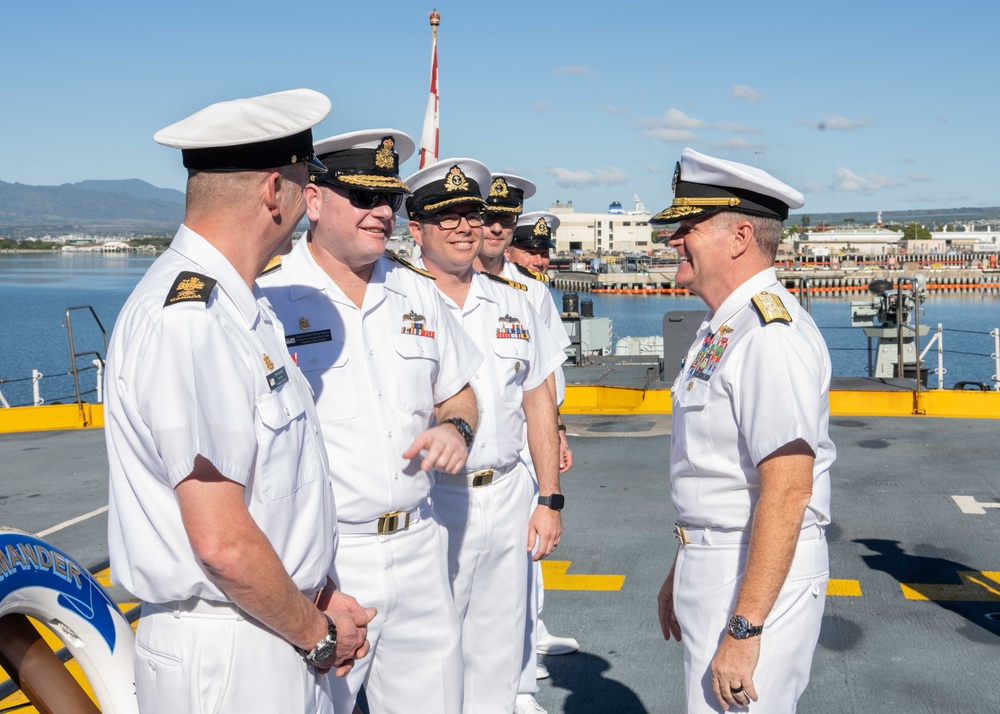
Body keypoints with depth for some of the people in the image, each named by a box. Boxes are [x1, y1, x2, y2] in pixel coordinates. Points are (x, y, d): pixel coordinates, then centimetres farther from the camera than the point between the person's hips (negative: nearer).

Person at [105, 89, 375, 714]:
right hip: (224, 662, -9)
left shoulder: (244, 306, 9)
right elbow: (222, 541, -23)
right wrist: (317, 632, -9)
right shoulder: (185, 319, -21)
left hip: (288, 637, 9)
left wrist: (318, 597, 6)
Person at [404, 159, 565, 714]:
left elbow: (538, 403, 13)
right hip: (434, 500, -5)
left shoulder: (513, 303, 11)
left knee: (497, 658, 14)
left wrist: (550, 500, 9)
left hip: (509, 495, 5)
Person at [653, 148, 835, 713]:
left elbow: (787, 493, -26)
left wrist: (743, 630, -26)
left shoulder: (772, 334, -21)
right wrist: (682, 575, 23)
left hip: (761, 577, -10)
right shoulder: (722, 328, 11)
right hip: (713, 565, 10)